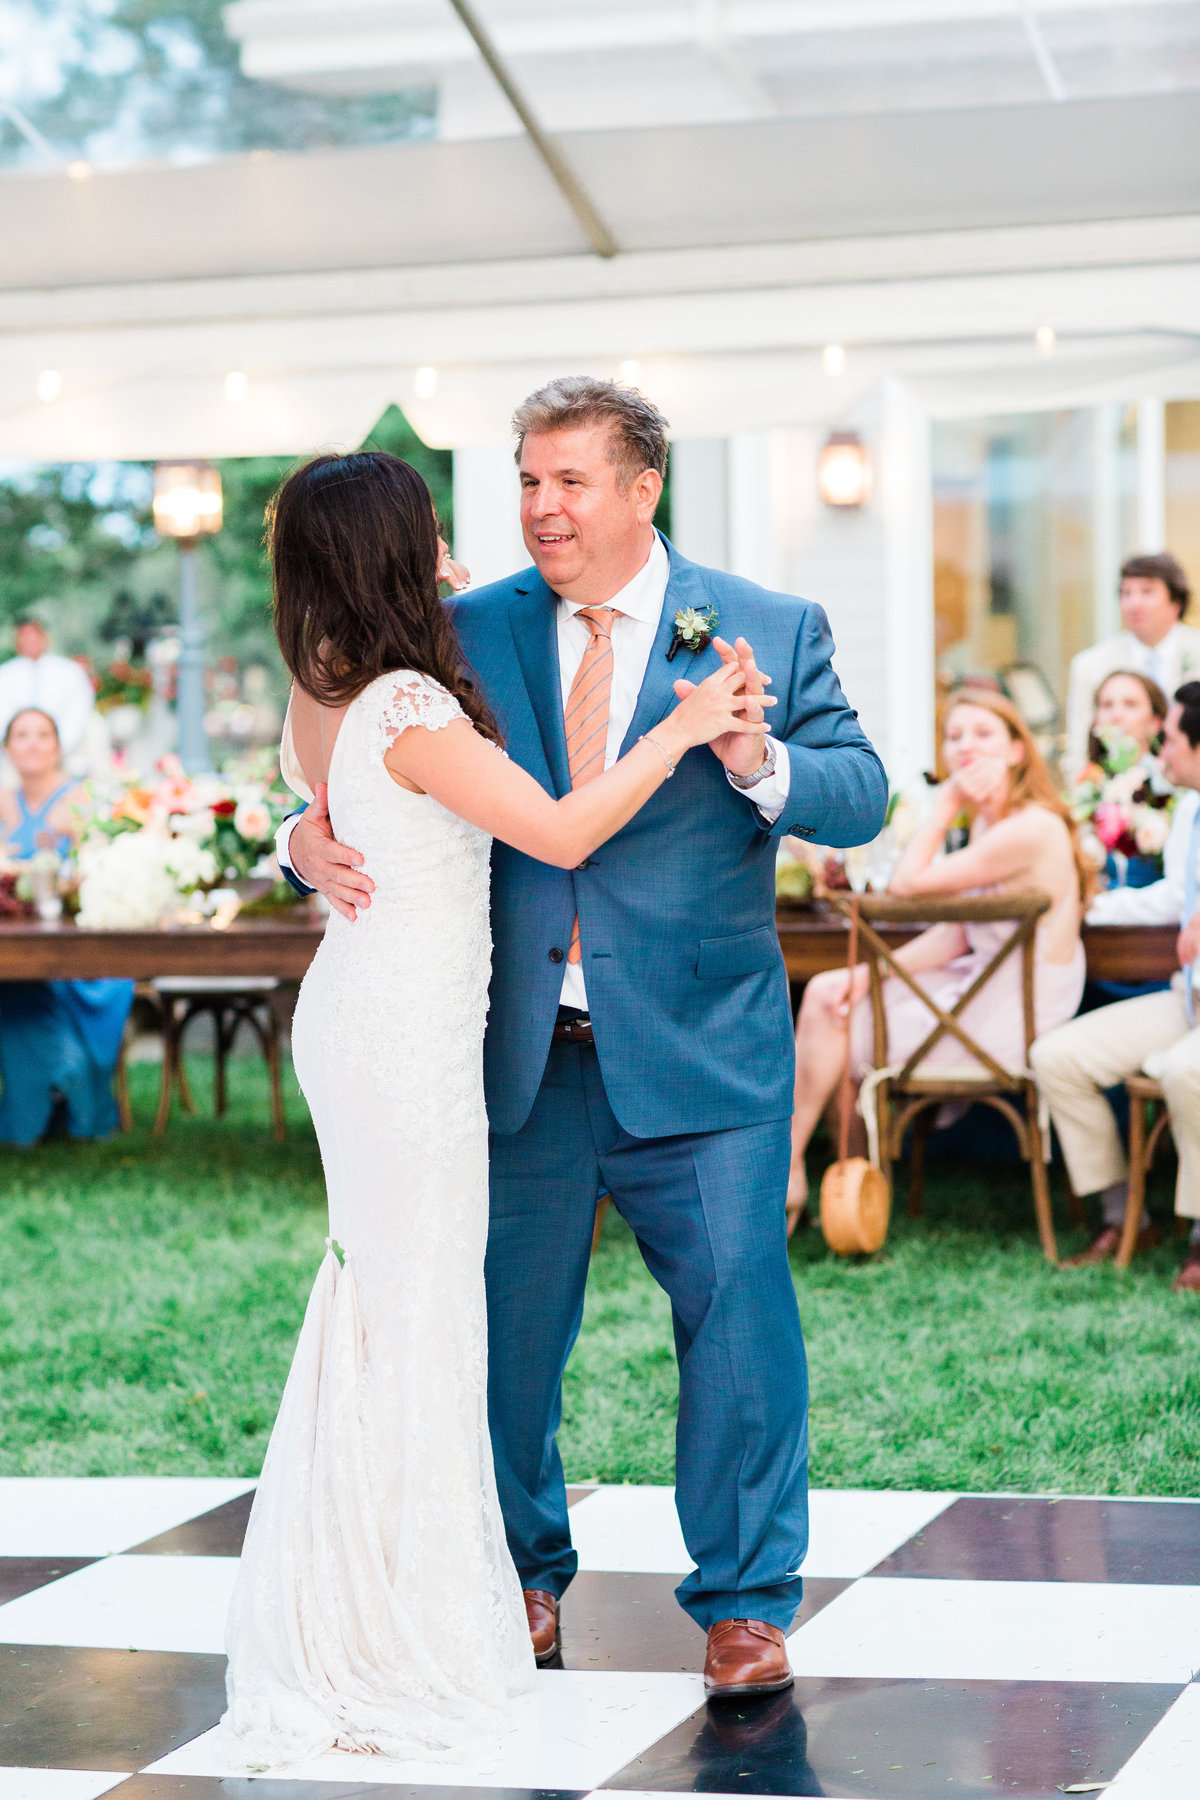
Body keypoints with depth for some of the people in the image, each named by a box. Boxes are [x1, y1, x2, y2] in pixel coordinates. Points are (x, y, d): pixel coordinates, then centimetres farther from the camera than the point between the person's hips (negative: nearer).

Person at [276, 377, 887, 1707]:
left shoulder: (769, 633, -1)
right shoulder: (473, 634, 4)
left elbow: (862, 798, -6)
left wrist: (758, 761, -27)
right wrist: (312, 840, -19)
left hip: (699, 1048, -2)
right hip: (523, 1049, 2)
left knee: (736, 1310, -1)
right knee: (507, 1320, 12)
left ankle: (742, 1600, 15)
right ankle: (524, 1574, 33)